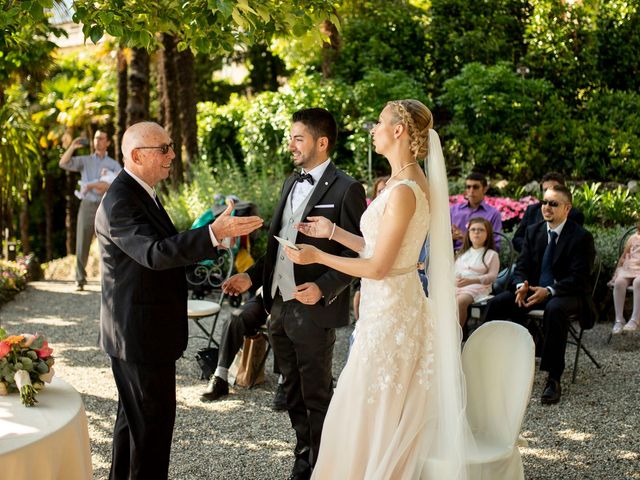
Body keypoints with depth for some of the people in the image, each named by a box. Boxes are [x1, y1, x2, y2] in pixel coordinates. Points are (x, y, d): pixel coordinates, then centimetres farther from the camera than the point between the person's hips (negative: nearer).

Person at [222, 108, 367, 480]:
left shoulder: (346, 189, -10)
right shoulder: (292, 184, 14)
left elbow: (355, 254, -13)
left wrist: (323, 288, -25)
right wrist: (253, 277, 6)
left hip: (313, 312, -7)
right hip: (279, 306, 7)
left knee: (317, 396, 6)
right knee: (294, 393, 18)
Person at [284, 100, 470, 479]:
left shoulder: (403, 191, -21)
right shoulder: (411, 182, 9)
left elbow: (378, 267, -20)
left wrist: (317, 256, -11)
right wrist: (333, 231, 9)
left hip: (389, 310, -10)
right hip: (393, 304, 10)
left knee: (369, 415, 4)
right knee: (387, 415, 19)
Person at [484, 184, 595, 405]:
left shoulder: (581, 237, -8)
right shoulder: (533, 232, 9)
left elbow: (579, 278, -15)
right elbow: (521, 266, 8)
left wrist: (549, 291, -29)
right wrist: (521, 285, -16)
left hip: (568, 294, -5)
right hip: (533, 289, 6)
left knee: (554, 309, -39)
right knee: (496, 303, -16)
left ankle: (553, 380, -34)